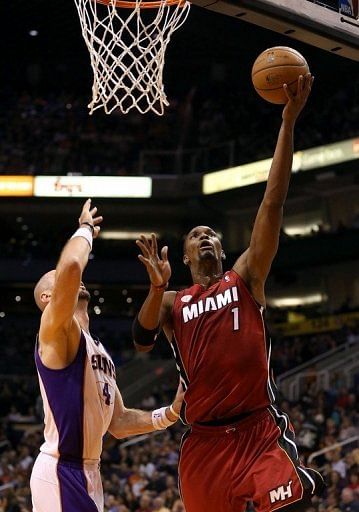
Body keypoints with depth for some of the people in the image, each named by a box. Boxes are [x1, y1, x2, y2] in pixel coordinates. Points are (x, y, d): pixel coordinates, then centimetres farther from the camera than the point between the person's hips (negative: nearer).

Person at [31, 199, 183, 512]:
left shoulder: (99, 351, 19)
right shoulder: (56, 330, -9)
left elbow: (118, 423, 22)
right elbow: (70, 266, -28)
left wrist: (170, 414, 9)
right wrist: (86, 228, -9)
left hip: (89, 472, 10)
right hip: (61, 471, -10)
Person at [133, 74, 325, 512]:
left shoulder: (245, 280, 10)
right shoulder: (172, 303, 16)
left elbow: (272, 204, 2)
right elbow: (141, 341, -4)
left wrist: (288, 122, -5)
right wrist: (157, 287, -20)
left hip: (260, 431, -2)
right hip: (204, 442, 2)